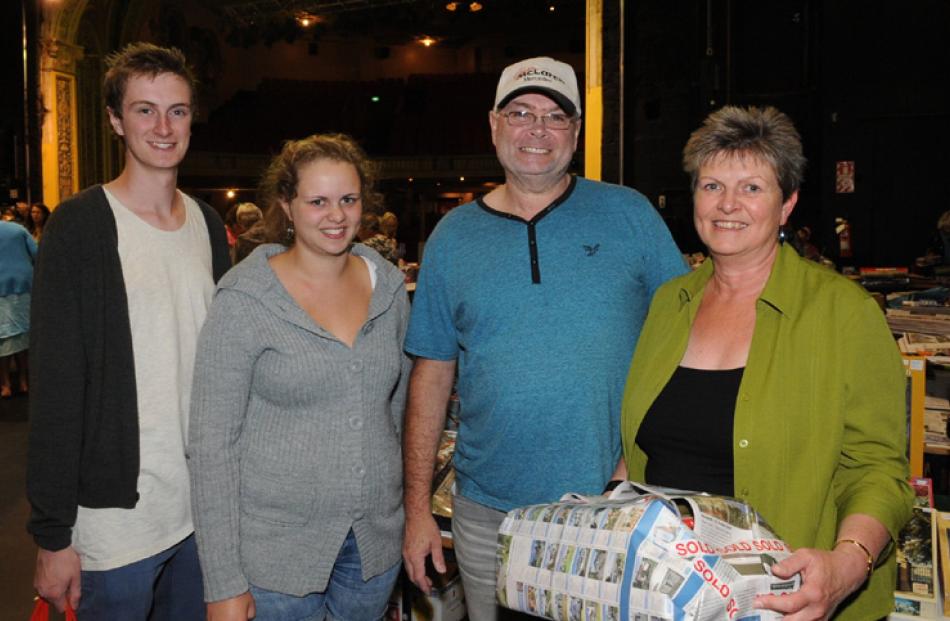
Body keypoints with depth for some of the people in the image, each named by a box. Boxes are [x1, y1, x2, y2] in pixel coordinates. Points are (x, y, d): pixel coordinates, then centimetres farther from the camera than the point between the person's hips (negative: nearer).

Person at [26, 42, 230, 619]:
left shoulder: (208, 224, 6)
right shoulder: (79, 226, -11)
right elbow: (55, 387, -12)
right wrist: (53, 533, -12)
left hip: (206, 506, 5)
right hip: (116, 512, -5)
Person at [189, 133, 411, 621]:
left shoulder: (389, 287, 1)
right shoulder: (244, 302, -12)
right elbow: (211, 442, -12)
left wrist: (406, 514, 10)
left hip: (375, 540, 4)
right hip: (277, 549, -4)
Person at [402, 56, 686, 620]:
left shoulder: (629, 214, -1)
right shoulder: (453, 237, 4)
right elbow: (432, 374, 5)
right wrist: (417, 508, 4)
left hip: (613, 506, -1)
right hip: (489, 511, 2)